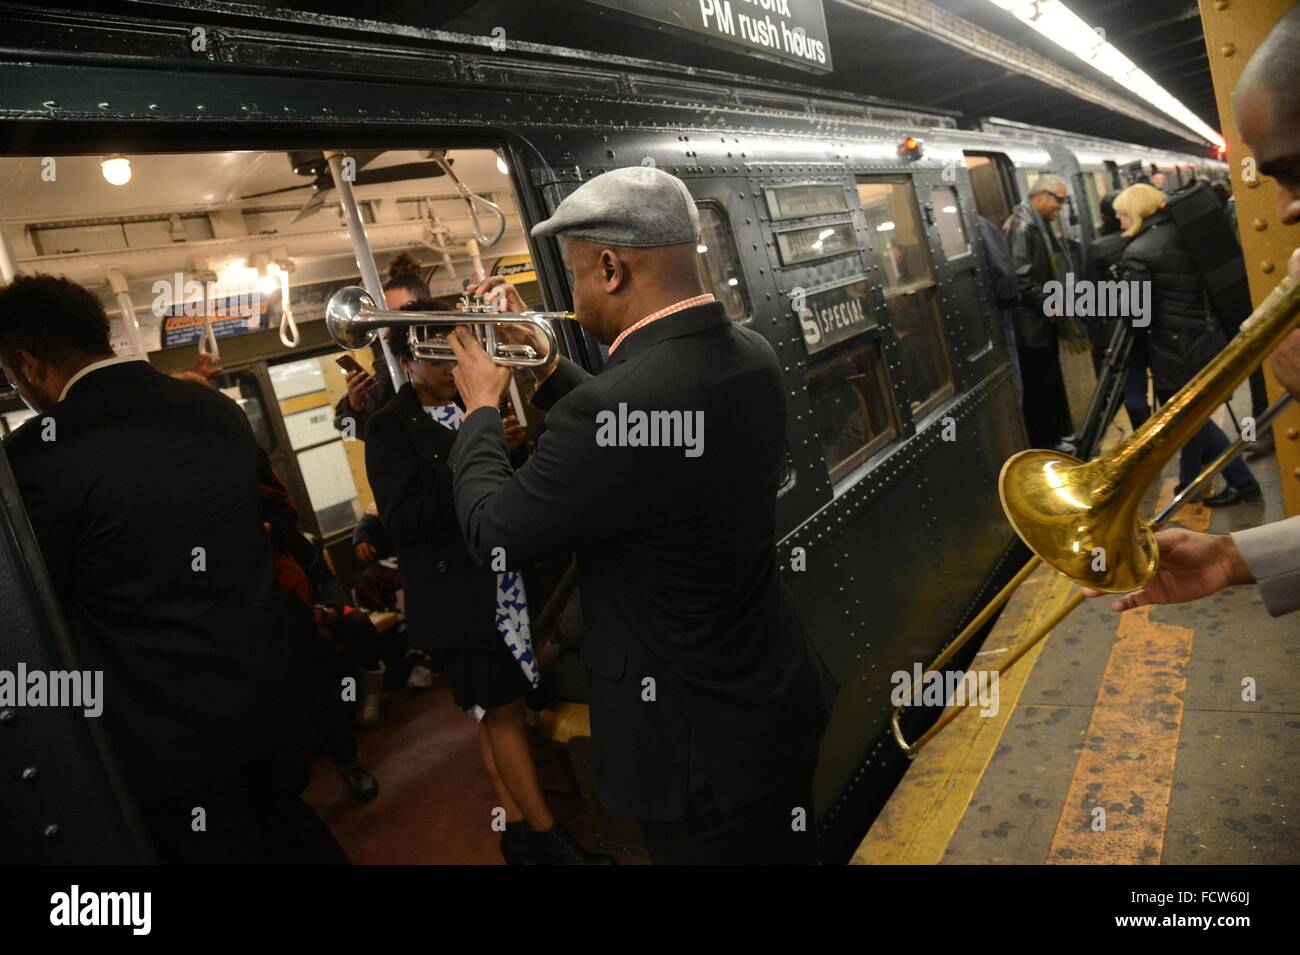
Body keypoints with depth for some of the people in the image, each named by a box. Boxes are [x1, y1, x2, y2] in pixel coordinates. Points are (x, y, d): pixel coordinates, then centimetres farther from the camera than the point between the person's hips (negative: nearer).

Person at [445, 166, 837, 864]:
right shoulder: (750, 354, -6)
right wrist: (545, 369, 8)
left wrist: (481, 409, -2)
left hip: (702, 746, -7)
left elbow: (493, 532, -17)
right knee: (784, 849, 28)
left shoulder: (609, 408, -32)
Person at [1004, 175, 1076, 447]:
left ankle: (1059, 440, 30)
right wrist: (1047, 306, -17)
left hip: (1043, 321, 10)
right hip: (1032, 324, -10)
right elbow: (1020, 278, -25)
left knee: (1052, 384, 18)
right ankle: (1045, 449, 9)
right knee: (1039, 389, -1)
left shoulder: (1039, 225, 14)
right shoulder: (1022, 227, -18)